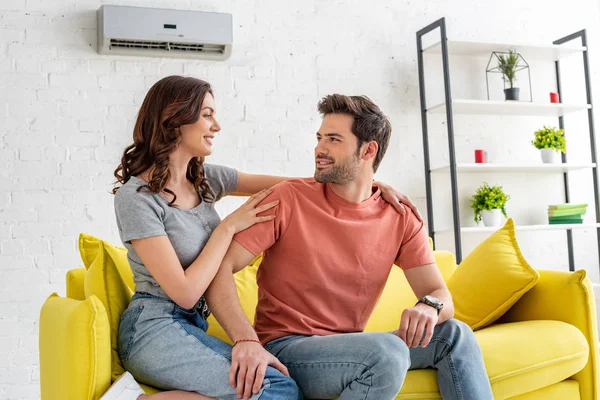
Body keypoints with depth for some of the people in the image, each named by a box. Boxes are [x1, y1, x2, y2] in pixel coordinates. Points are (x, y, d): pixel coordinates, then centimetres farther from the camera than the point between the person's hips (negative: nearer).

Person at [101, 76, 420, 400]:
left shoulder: (205, 178, 9)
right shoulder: (135, 196, -12)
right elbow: (184, 293, -16)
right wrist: (229, 226, -10)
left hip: (194, 326, 7)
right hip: (155, 328, -7)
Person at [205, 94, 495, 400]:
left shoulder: (399, 217, 0)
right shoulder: (288, 199, -11)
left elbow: (439, 293, -1)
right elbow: (219, 268, -17)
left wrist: (429, 307, -26)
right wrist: (245, 339, -34)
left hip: (349, 346, 4)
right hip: (286, 346, -4)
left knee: (454, 334, -13)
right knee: (388, 351, -30)